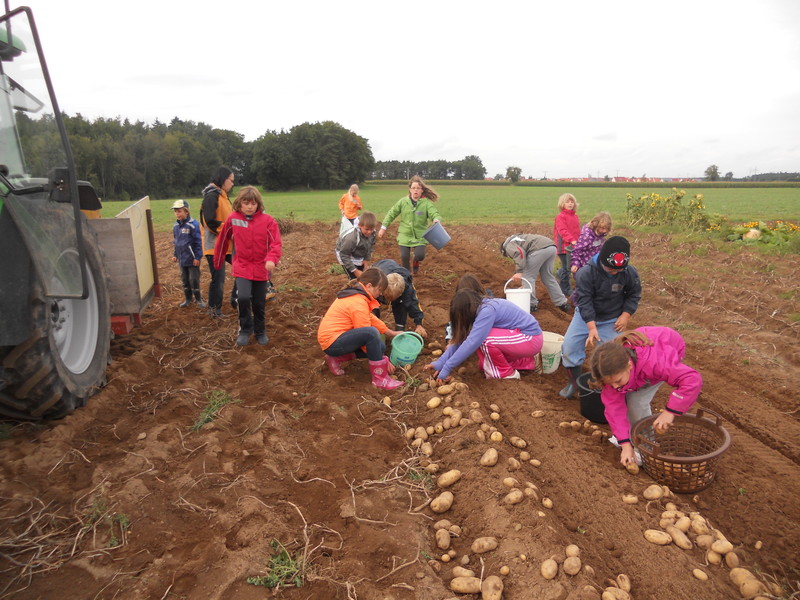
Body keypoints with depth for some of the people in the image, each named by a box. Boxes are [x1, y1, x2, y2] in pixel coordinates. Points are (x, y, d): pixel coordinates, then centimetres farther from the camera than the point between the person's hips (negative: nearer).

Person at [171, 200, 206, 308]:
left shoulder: (193, 224, -14)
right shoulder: (176, 226, 6)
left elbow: (198, 242, -13)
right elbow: (175, 241, 18)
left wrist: (197, 257, -14)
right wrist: (175, 255, 15)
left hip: (192, 259, -7)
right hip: (181, 259, 7)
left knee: (194, 279, 0)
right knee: (184, 279, 15)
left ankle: (198, 298, 14)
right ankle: (188, 298, 27)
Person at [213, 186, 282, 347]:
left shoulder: (268, 220, -10)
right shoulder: (232, 219, -5)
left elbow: (276, 243, -15)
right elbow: (223, 240, 7)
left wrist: (272, 259, -34)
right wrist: (218, 261, 15)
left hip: (261, 268, 0)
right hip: (242, 268, 0)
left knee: (259, 303, 10)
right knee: (244, 297, -19)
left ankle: (260, 332, 32)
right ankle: (245, 329, 5)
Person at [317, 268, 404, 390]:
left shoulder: (354, 293, 8)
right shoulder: (359, 303, -22)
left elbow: (370, 317, 17)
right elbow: (367, 334, -19)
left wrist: (391, 333, 16)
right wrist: (384, 360, -11)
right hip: (332, 342, -10)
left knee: (380, 347, 7)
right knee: (372, 332, -31)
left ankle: (337, 359, 12)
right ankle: (380, 378, -20)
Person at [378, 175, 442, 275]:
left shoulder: (427, 203, -8)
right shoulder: (403, 201, -2)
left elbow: (434, 213, -19)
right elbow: (391, 214, 6)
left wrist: (436, 219, -44)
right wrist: (383, 227, 5)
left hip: (420, 236, -1)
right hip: (405, 235, 2)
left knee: (420, 256, -15)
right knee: (404, 257, -1)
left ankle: (416, 261, 25)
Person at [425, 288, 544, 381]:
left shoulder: (487, 311, -27)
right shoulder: (480, 308, 0)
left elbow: (471, 343, -33)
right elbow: (460, 338, 0)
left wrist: (446, 368, -29)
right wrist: (440, 362, -7)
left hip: (531, 339, -9)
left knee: (483, 339, -26)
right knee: (484, 365, 8)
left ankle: (508, 374, -5)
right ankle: (527, 362, 19)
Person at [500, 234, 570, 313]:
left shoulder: (509, 246, 11)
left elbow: (519, 253, -13)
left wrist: (519, 272, -15)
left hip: (539, 249, -9)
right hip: (551, 247, 9)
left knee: (528, 276, 3)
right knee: (548, 277, 20)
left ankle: (531, 305, 5)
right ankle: (562, 303, 25)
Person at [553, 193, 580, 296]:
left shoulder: (575, 216, 15)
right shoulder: (560, 216, -8)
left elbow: (578, 231, 20)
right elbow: (562, 230, -19)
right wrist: (572, 240, -30)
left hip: (575, 247, 7)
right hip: (564, 247, -7)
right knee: (566, 268, 0)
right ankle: (565, 289, 12)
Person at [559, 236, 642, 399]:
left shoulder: (630, 273, -15)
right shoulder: (586, 272, -25)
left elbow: (634, 294, 3)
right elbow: (584, 300, -25)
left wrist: (626, 314, -11)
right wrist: (591, 327, -32)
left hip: (612, 320, 1)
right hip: (586, 316, -1)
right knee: (569, 346, -7)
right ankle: (574, 382, 14)